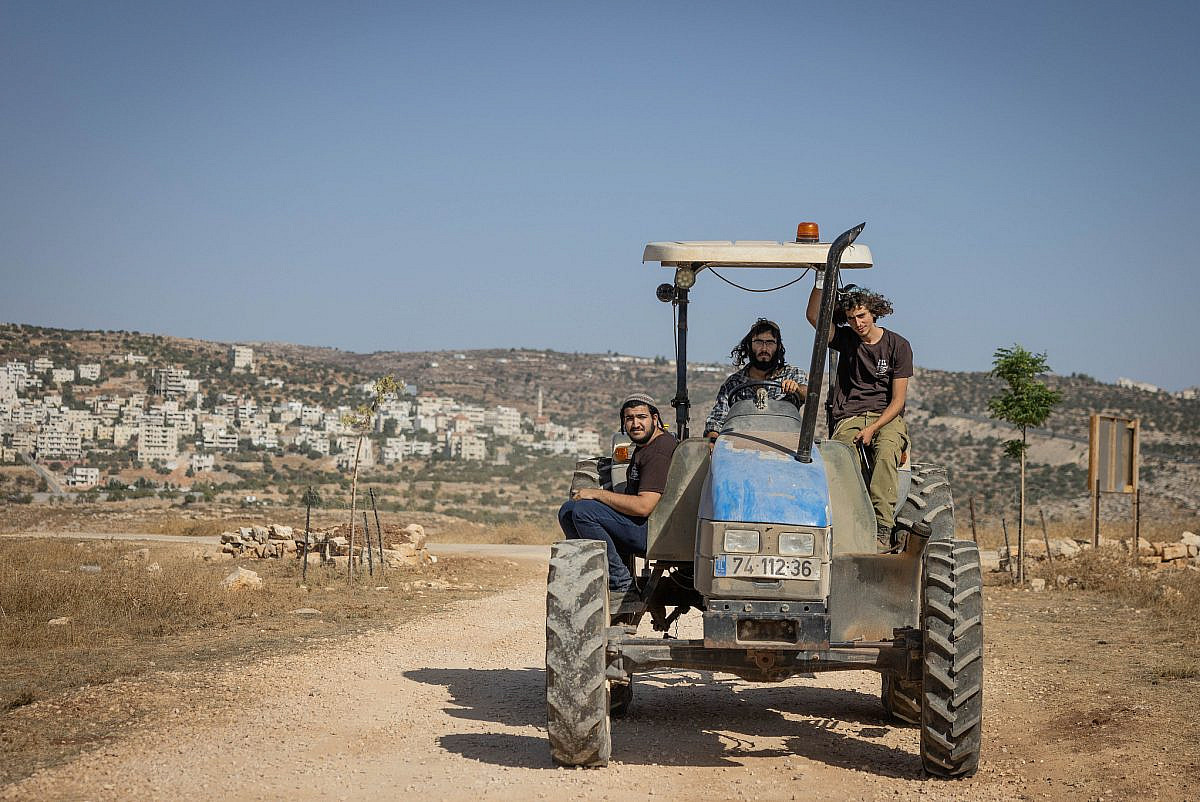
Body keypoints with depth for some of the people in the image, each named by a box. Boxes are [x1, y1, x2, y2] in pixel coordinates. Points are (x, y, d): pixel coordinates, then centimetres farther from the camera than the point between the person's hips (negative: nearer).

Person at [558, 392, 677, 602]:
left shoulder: (659, 451, -17)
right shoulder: (643, 445, 16)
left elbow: (644, 506, -25)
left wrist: (597, 494, -16)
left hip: (654, 531, -11)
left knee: (583, 511, -25)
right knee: (567, 511, 8)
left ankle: (621, 585, -19)